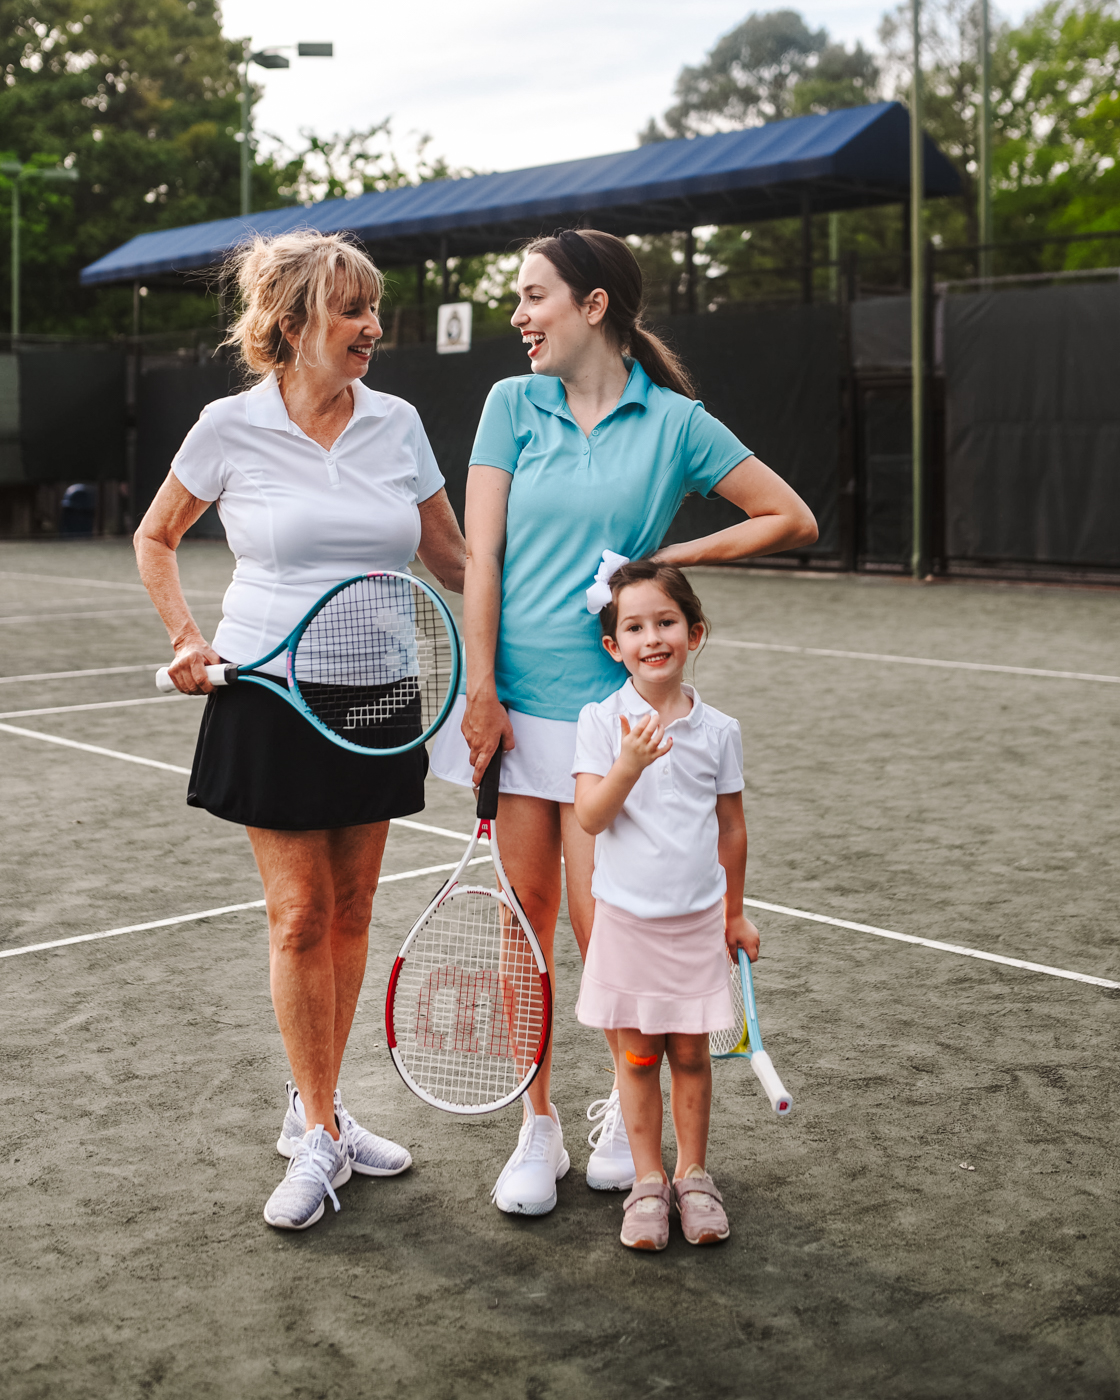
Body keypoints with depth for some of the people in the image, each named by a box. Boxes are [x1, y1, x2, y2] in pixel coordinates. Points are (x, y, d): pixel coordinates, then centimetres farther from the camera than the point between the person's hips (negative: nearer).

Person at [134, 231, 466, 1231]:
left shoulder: (396, 423, 2)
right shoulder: (231, 427, -5)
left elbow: (449, 556, 9)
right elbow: (156, 539, 9)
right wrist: (189, 639, -2)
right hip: (272, 697, -3)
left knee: (350, 911, 10)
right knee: (300, 916, -1)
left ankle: (315, 1110, 26)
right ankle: (319, 1139, 12)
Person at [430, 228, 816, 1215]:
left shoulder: (675, 423, 0)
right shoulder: (514, 403, 6)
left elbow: (794, 520, 4)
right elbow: (480, 555, 1)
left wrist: (670, 557, -4)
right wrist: (480, 690, -7)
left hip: (609, 703, -2)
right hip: (513, 698, 2)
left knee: (599, 921, -2)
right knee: (523, 911, 5)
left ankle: (629, 1106, 24)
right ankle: (537, 1128, 18)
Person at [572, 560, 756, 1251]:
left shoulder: (719, 730, 0)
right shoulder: (602, 721, -5)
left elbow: (731, 828, 9)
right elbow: (590, 818, -13)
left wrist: (735, 913, 16)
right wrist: (629, 763, -29)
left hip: (698, 920, 1)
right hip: (627, 919, -1)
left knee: (691, 1052, 8)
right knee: (638, 1054, 6)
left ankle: (693, 1175, 24)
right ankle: (648, 1181, 20)